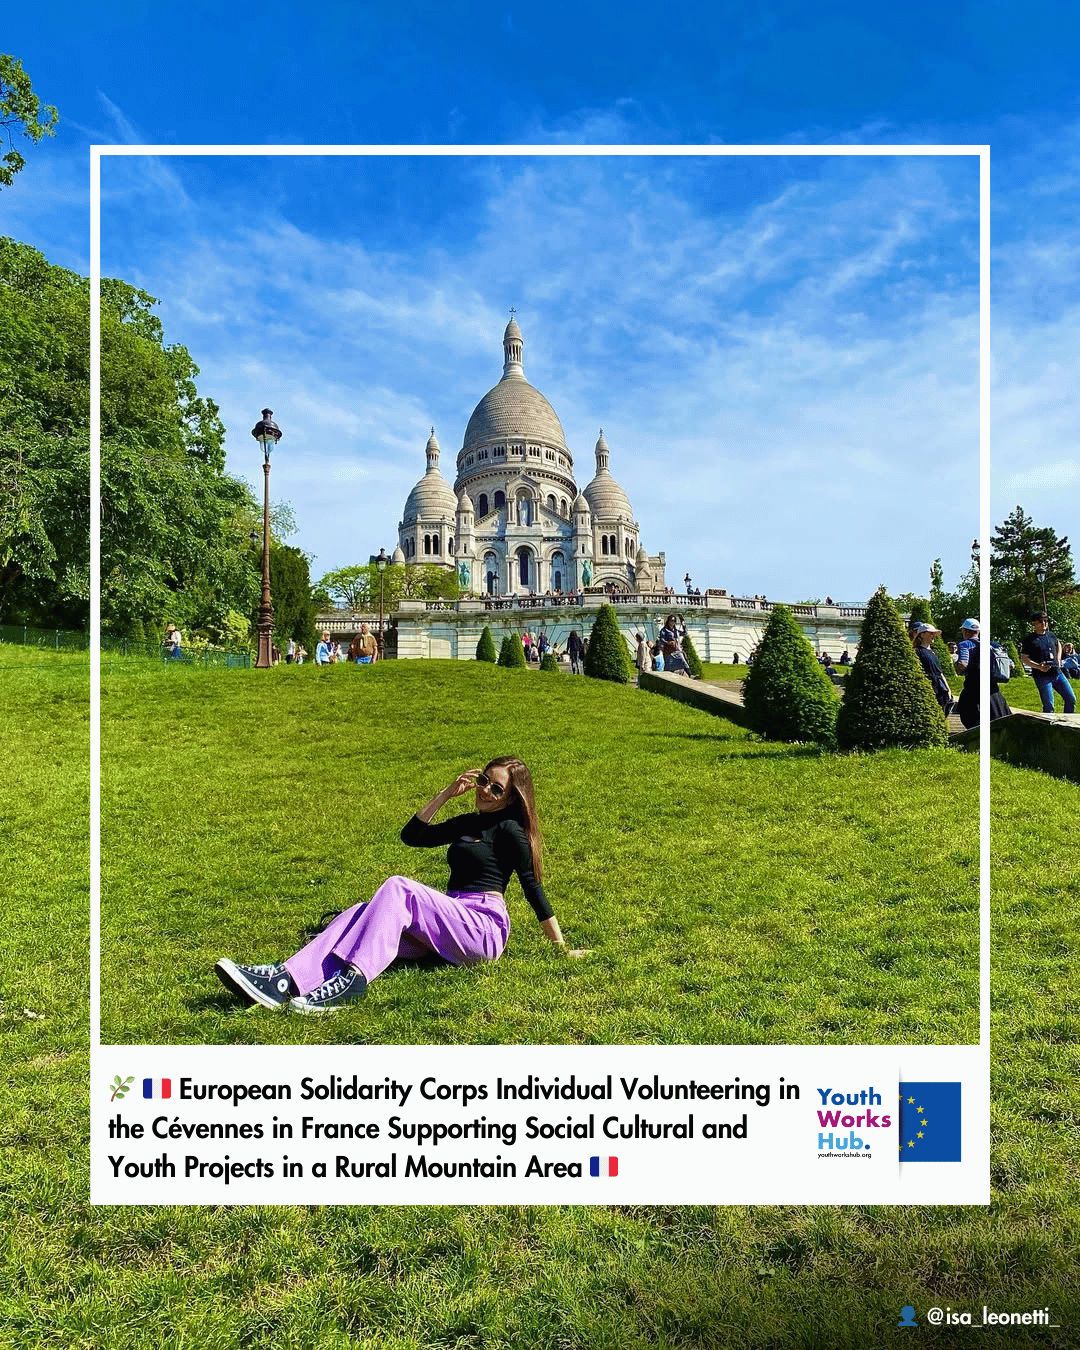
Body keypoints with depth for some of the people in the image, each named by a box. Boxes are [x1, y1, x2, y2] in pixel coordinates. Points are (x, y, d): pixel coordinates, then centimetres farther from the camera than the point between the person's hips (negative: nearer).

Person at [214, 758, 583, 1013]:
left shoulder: (508, 829, 1)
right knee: (361, 915, -18)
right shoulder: (467, 823, 24)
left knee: (398, 888, -29)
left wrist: (563, 949, -3)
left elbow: (532, 886, -2)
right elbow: (412, 836, 19)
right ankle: (285, 980, -39)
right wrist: (446, 794, 12)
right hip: (448, 928, 7)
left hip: (485, 927, -7)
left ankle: (352, 977, -44)